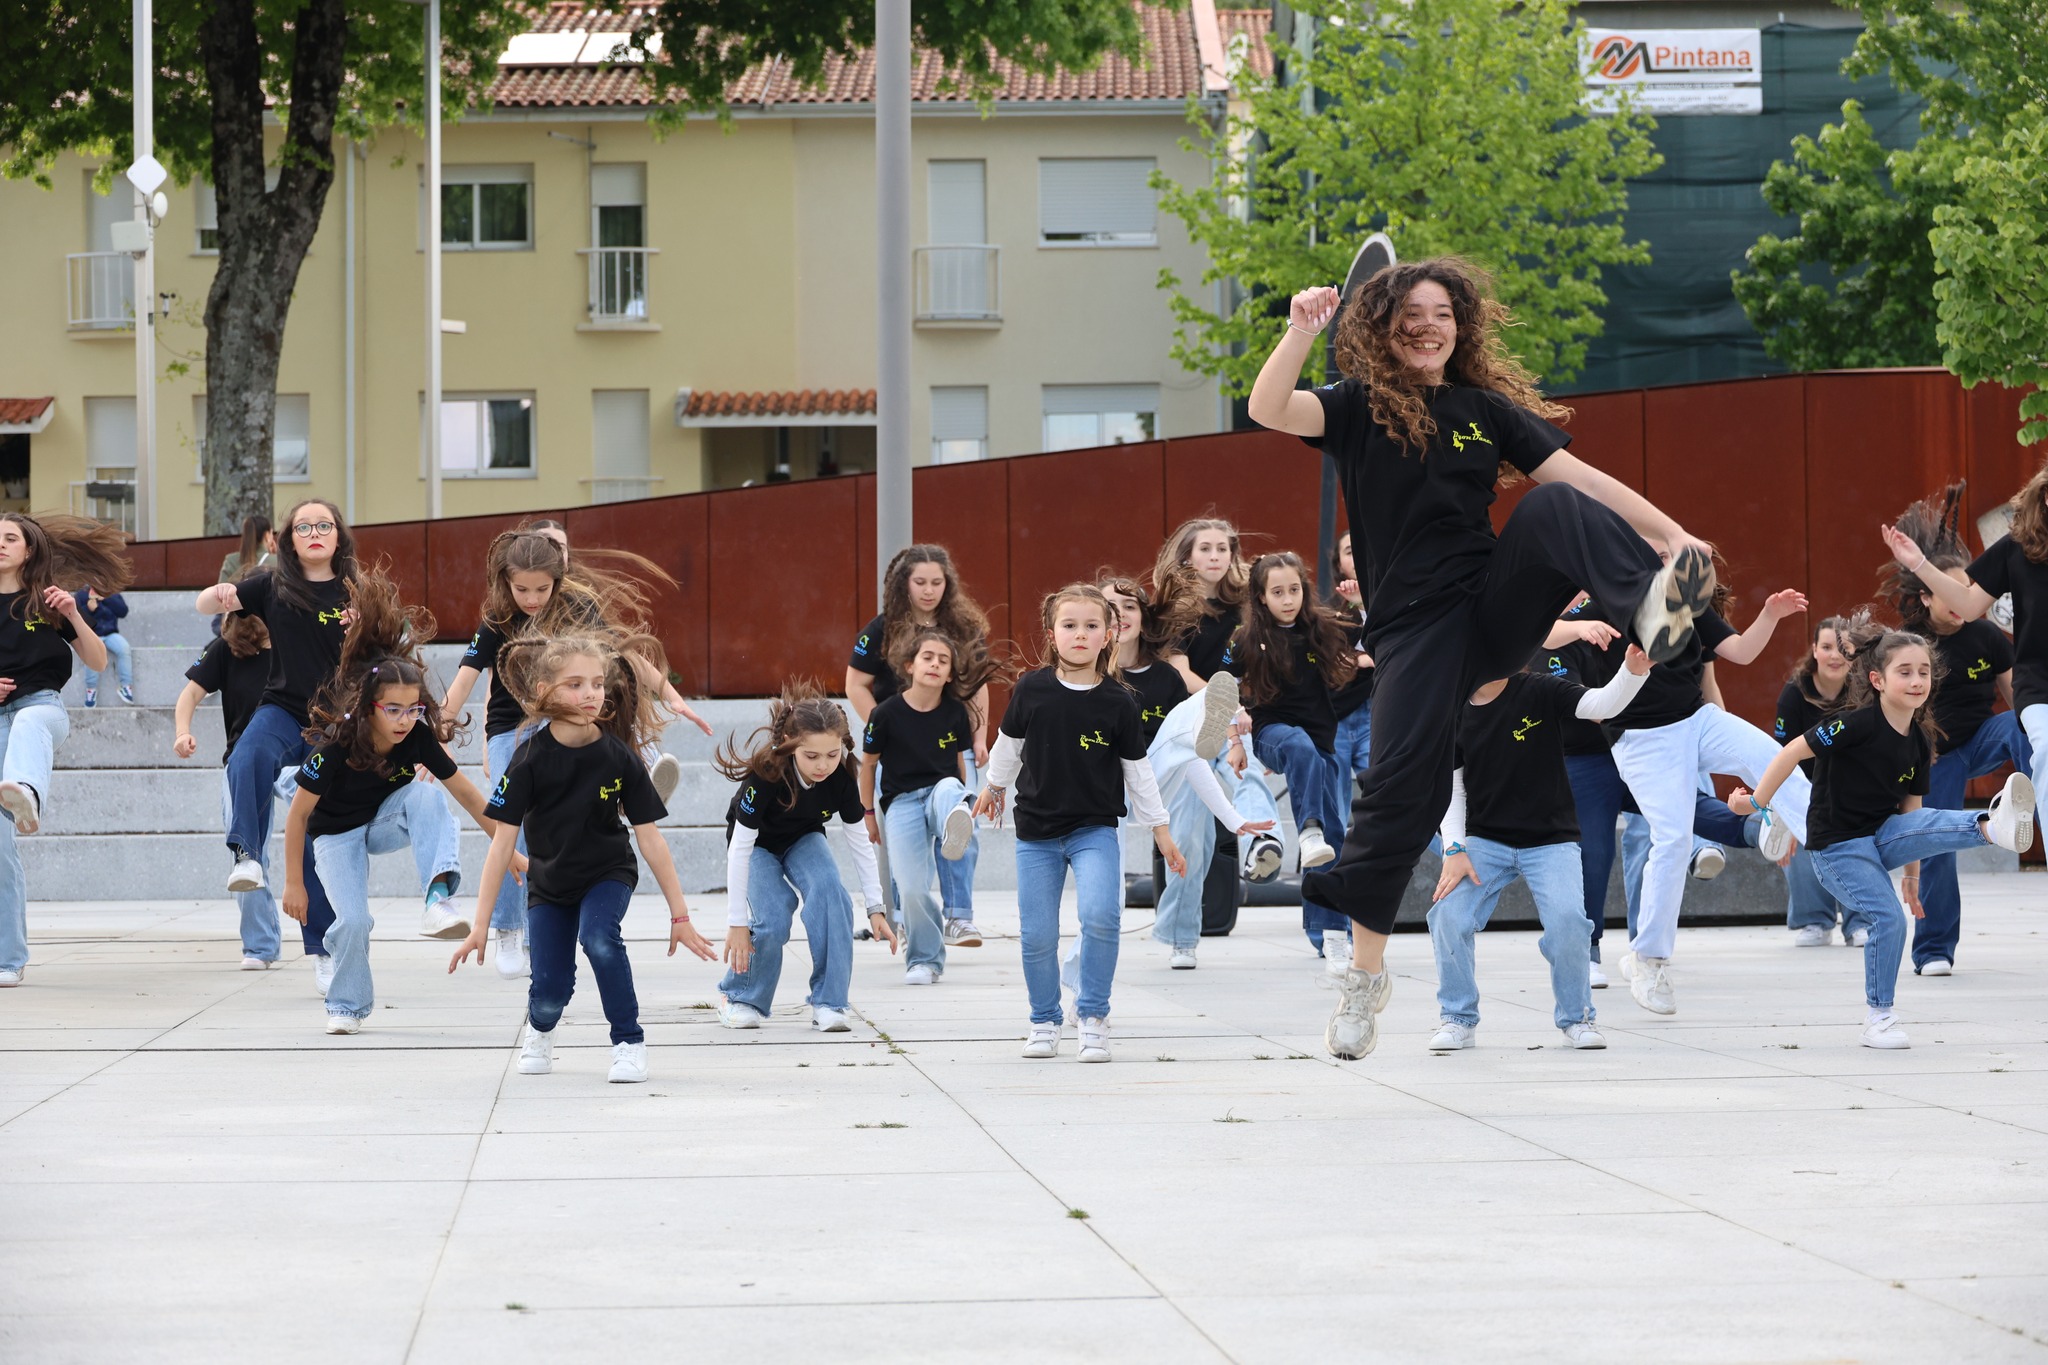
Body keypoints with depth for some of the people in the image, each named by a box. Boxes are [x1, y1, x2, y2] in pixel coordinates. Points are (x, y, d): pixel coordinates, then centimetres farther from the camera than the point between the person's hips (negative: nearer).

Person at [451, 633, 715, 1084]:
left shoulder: (619, 758, -19)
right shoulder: (531, 760, -21)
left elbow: (650, 838, -12)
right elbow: (503, 842, -18)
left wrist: (680, 915, -10)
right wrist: (480, 925, -20)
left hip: (608, 873, 0)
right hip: (549, 881, 0)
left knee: (599, 938, -31)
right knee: (550, 991, -9)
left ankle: (629, 1041, -11)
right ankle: (540, 1029, 30)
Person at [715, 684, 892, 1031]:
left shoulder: (841, 777, -27)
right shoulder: (766, 775, -37)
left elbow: (861, 842, -13)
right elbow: (740, 849, -31)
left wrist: (876, 908, -15)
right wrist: (736, 923, -30)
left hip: (804, 840, 3)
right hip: (757, 845, -3)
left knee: (831, 894, -27)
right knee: (773, 921, -24)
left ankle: (828, 1003, -17)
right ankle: (740, 998, 5)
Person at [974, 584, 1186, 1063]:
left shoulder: (1118, 703, -7)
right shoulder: (1032, 690, -7)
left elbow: (1137, 771, 2)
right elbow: (1009, 743, 12)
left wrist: (1162, 833, 6)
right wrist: (994, 786, 24)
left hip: (1095, 829, -1)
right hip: (1036, 832, 1)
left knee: (1100, 916, -21)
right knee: (1037, 935, 2)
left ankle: (1092, 1016, -4)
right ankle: (1045, 1022, 22)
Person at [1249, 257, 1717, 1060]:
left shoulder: (1488, 409, 12)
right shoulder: (1359, 408, 4)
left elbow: (1581, 479, 5)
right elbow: (1268, 410, -14)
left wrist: (1672, 533, -5)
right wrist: (1301, 332, -29)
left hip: (1497, 603, 2)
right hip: (1415, 625, -2)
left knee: (1552, 507, -23)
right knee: (1402, 787, -14)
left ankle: (1652, 602, -52)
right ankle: (1363, 979, -2)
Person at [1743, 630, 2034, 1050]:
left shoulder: (1920, 742, 3)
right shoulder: (1859, 725, -19)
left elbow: (1911, 812, 14)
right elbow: (1792, 752, -14)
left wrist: (1911, 873, 19)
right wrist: (1756, 803, -6)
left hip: (1883, 835, 6)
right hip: (1838, 846, -6)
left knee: (1939, 823, -22)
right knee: (1888, 918, -20)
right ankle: (1878, 1019, -8)